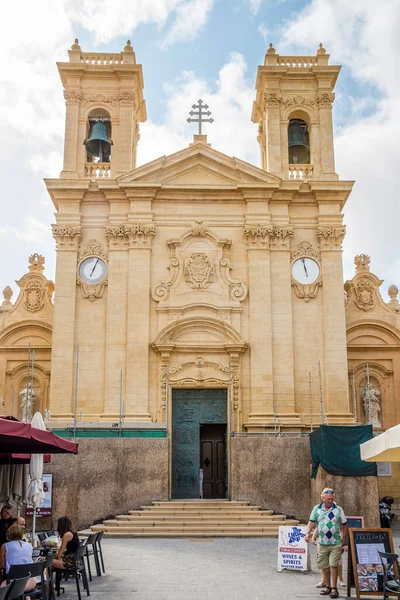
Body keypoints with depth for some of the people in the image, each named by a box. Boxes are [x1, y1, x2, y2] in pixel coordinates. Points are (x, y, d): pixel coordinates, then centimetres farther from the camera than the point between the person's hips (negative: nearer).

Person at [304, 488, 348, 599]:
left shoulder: (338, 510, 0)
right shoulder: (317, 509, 3)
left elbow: (344, 526, 5)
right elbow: (311, 522, -3)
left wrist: (343, 541, 2)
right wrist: (308, 533, -21)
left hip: (335, 544, -2)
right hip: (322, 543, 2)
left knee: (333, 565, -6)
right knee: (324, 566, 10)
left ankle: (334, 588, 2)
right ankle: (327, 586, 24)